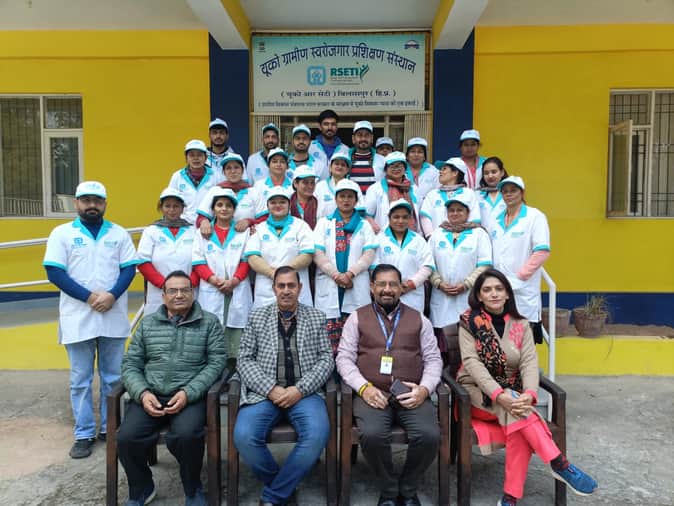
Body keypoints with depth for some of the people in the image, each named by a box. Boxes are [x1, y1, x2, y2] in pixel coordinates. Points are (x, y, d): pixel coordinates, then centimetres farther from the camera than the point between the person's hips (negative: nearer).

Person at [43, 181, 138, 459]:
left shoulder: (119, 233, 8)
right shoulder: (62, 233, 3)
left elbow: (129, 269, 2)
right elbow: (54, 272, -5)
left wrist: (112, 295, -15)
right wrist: (89, 296, -14)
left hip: (113, 318, 2)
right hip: (78, 319, -1)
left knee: (113, 378, 10)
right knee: (80, 380, 6)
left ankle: (111, 429, 23)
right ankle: (84, 434, 17)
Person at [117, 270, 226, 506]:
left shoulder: (209, 322, 6)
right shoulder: (147, 323, 15)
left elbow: (216, 362, -2)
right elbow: (130, 365, 10)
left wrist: (188, 393, -15)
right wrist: (142, 393, -9)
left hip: (191, 395, -3)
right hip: (150, 395, 3)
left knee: (185, 436, -30)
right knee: (126, 438, -21)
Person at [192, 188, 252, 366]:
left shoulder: (243, 231, 13)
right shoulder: (203, 233, 14)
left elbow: (247, 260, 5)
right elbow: (198, 261, 5)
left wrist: (234, 280, -10)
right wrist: (215, 280, -10)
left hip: (238, 291, 0)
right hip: (211, 291, 0)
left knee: (236, 328, -5)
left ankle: (235, 365, 0)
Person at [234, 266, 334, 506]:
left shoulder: (317, 318, 10)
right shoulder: (257, 317, 10)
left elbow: (326, 360, 4)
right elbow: (245, 360, 4)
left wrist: (299, 390, -11)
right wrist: (271, 389, -11)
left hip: (304, 393, 0)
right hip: (264, 391, 0)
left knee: (317, 434, -30)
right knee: (244, 437, -27)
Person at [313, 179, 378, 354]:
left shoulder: (364, 225, 17)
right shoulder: (324, 223, 16)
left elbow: (369, 254, 2)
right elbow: (317, 254, 3)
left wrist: (350, 274, -13)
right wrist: (337, 275, -11)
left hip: (357, 288, 0)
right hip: (329, 286, 0)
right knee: (329, 339, -6)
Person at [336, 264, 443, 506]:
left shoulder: (418, 319, 15)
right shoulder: (357, 317, 11)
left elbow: (433, 359, 12)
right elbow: (344, 358, 5)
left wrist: (424, 389, -6)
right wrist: (364, 387, -11)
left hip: (411, 394, 2)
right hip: (372, 393, -1)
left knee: (429, 436, -25)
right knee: (372, 435, -30)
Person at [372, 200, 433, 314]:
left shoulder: (418, 240, 11)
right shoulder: (380, 239, 5)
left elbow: (427, 266, 4)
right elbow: (374, 266, -2)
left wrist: (411, 284, -9)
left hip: (413, 299, 2)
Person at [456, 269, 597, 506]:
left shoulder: (520, 324, 4)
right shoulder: (469, 322, -5)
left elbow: (529, 362, -8)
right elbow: (472, 362, -17)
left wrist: (529, 394, -29)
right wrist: (499, 394, -31)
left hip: (512, 392, 3)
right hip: (477, 393, -2)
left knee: (517, 416, -30)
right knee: (514, 409, -32)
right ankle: (560, 465, -26)